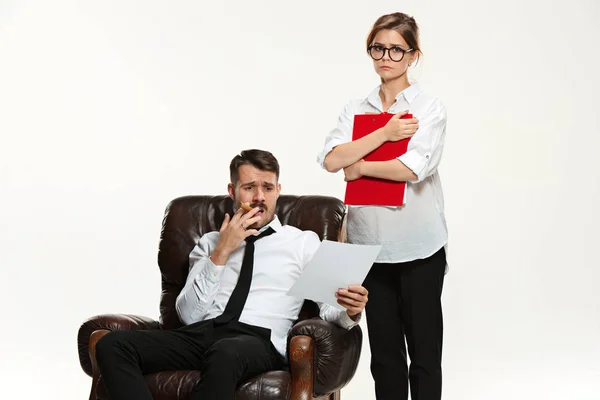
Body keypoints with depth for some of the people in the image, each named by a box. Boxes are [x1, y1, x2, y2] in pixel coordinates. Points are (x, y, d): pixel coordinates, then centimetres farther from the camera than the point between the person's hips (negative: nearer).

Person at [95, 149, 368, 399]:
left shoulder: (304, 242, 17)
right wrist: (220, 253, 2)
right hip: (201, 333, 4)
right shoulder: (210, 243, 23)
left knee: (226, 353, -42)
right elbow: (188, 314, 10)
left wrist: (349, 312, -18)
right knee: (113, 345, -24)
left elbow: (327, 306, 5)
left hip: (258, 340, -3)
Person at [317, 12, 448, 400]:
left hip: (418, 246, -4)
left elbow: (414, 168, -17)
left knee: (424, 352, 3)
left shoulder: (430, 107, -2)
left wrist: (360, 167, -6)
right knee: (383, 352, 12)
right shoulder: (355, 109, 9)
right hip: (369, 243, 4)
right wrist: (385, 133, -13)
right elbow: (331, 159, -7)